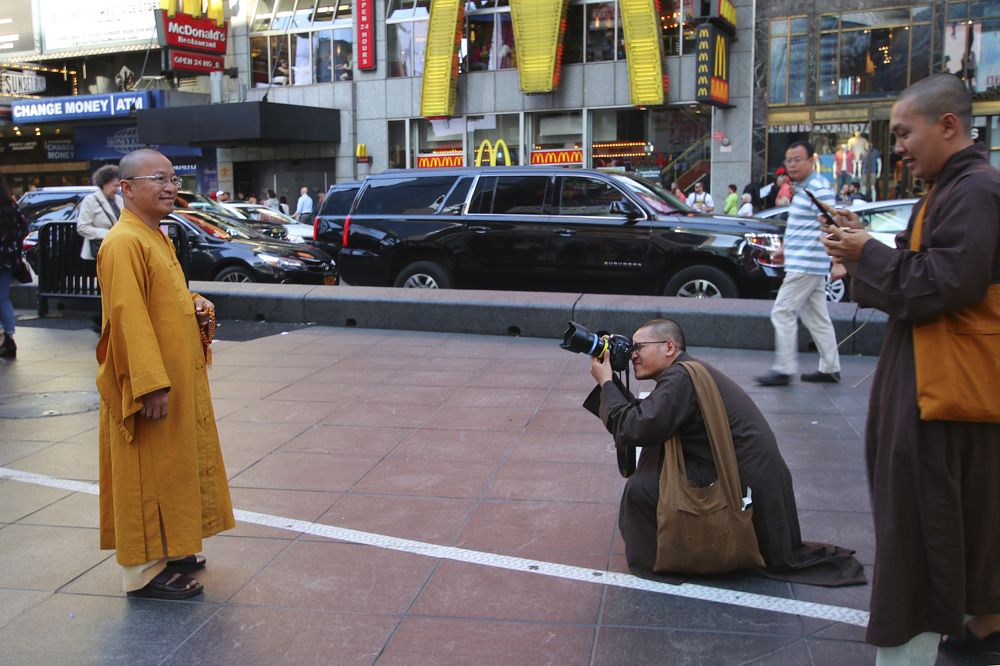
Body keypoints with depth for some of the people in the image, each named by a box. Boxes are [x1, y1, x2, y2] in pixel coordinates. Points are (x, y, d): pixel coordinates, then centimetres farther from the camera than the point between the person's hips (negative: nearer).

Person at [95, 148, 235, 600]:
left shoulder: (157, 238, 14)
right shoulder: (124, 243, -17)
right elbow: (128, 318, -23)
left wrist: (198, 305, 3)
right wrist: (151, 385, -26)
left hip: (178, 378, 10)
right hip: (148, 384, -10)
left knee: (172, 468, 18)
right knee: (147, 475, -1)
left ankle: (169, 549, 31)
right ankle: (144, 571, 9)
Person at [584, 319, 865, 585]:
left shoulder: (681, 376, -18)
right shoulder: (687, 371, 12)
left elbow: (634, 429, -24)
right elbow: (641, 417, 12)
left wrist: (606, 382, -12)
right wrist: (608, 382, 8)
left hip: (745, 486, -10)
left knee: (642, 486, -12)